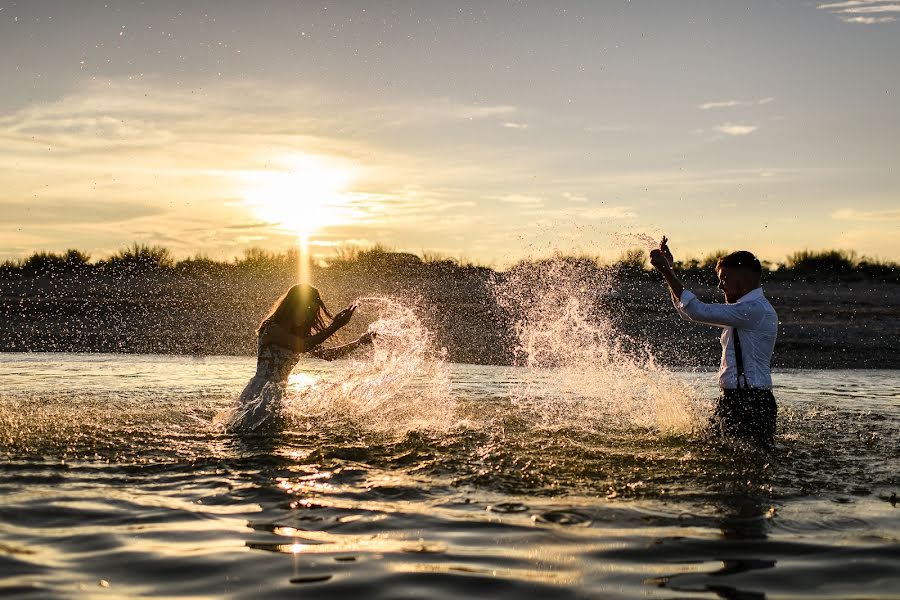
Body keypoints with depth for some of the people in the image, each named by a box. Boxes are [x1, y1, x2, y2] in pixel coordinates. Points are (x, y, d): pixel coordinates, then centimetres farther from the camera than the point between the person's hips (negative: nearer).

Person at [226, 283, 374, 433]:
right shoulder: (271, 329, -13)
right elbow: (302, 347, -27)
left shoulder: (298, 335, 14)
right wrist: (334, 326, -27)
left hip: (275, 398, 9)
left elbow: (327, 354, 18)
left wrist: (359, 342, 9)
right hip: (258, 395, -9)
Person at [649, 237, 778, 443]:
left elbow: (698, 312, -19)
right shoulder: (743, 310, 19)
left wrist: (666, 271, -13)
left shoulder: (756, 309, -14)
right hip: (731, 402, 10)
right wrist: (669, 269, 17)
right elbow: (687, 311, 25)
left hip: (750, 405, -10)